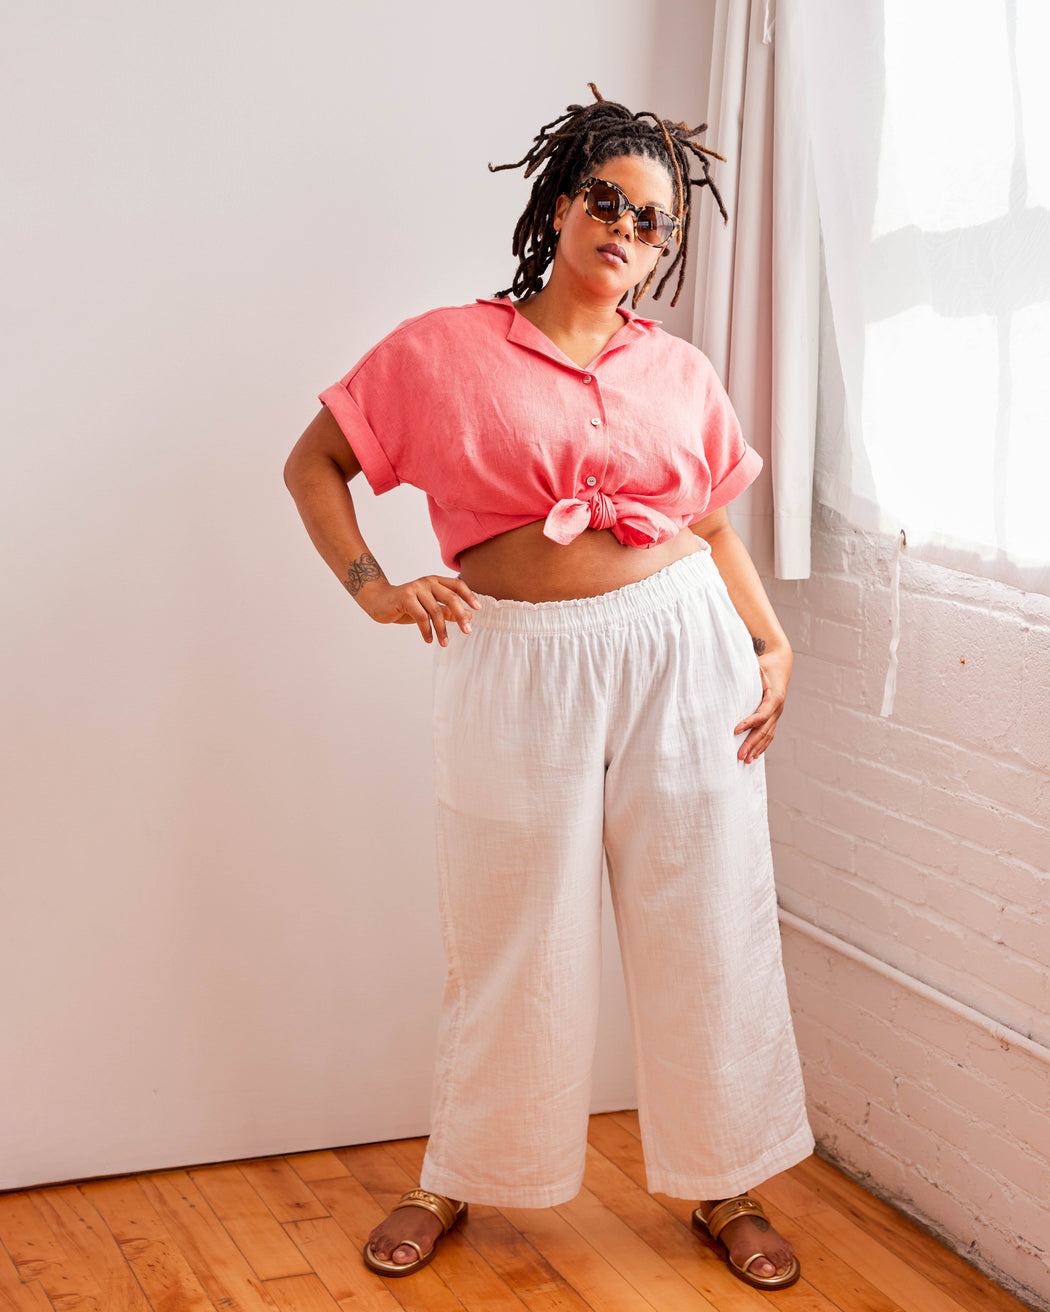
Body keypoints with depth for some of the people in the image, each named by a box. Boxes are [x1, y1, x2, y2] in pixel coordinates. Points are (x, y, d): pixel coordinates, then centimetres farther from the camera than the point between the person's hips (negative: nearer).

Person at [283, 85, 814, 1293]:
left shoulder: (681, 372, 8)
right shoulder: (443, 350, 1)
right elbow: (313, 462, 6)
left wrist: (773, 646, 4)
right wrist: (374, 589, -5)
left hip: (682, 658, 2)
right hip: (523, 666, -2)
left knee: (709, 932, 8)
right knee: (513, 944, 8)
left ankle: (723, 1186, 26)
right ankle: (458, 1179, 30)